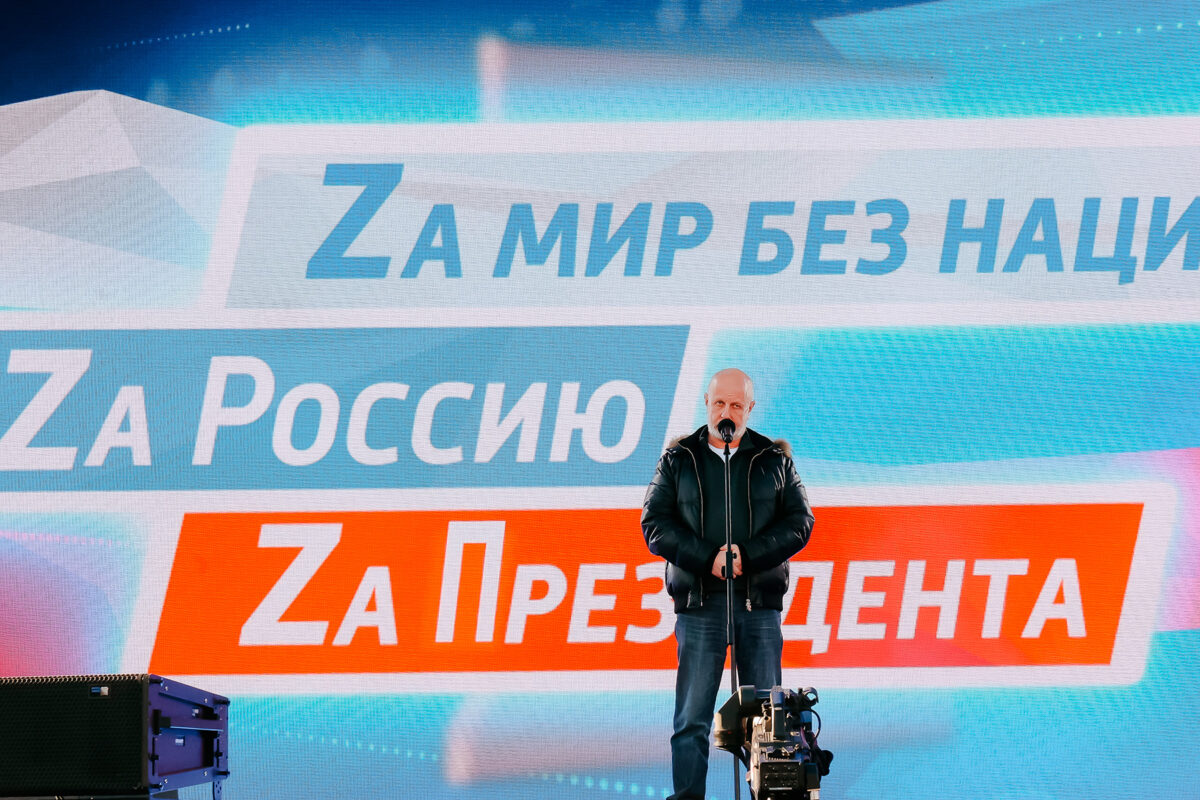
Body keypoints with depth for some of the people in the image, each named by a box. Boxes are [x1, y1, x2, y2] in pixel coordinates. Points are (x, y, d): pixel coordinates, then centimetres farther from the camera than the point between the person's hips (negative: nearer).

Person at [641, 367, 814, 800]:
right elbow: (655, 524, 2)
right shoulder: (678, 459, 10)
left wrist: (747, 554, -11)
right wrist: (709, 557, -11)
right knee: (691, 719, -4)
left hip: (760, 601, 1)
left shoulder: (774, 460, 11)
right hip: (699, 603, -1)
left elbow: (799, 522, 3)